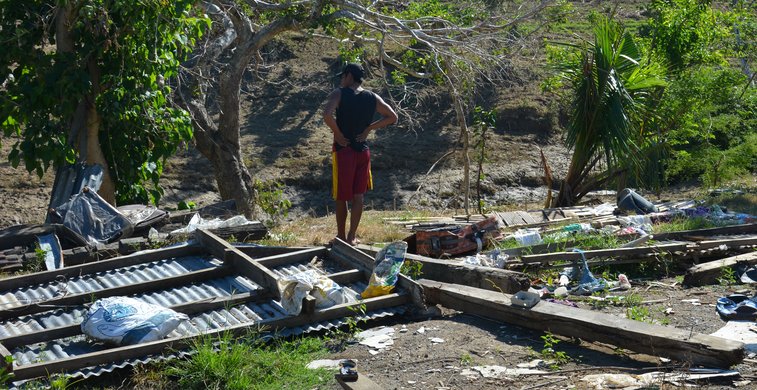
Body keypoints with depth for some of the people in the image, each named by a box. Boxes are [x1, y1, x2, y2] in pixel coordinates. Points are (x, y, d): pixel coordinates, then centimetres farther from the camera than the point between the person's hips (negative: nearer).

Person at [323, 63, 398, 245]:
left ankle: (341, 237, 17)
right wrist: (369, 128, 7)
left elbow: (327, 114, -27)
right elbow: (392, 117, 9)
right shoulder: (373, 98, 3)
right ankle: (352, 237, 13)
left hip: (343, 150, -3)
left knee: (341, 198, 9)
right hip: (363, 151, 3)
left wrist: (337, 133, -13)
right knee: (358, 196, 10)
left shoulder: (339, 94, -10)